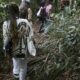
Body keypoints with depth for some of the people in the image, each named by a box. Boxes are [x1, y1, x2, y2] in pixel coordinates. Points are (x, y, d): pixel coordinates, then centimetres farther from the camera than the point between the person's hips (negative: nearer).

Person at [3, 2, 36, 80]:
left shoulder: (6, 24, -16)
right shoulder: (25, 22, -22)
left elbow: (5, 38, -6)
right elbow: (29, 38, -15)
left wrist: (6, 48, 11)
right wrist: (32, 50, -2)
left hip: (12, 50, 2)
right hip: (23, 50, -2)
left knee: (16, 65, 29)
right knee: (23, 67, 23)